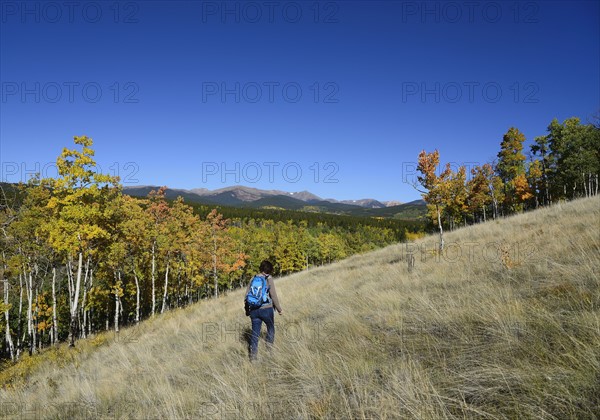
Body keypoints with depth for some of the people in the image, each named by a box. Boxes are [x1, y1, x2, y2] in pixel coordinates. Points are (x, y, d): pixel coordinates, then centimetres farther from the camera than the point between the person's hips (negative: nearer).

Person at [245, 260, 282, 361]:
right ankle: (269, 347, 22)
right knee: (271, 327, 20)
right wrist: (279, 309, 3)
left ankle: (253, 354, 5)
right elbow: (274, 296, -8)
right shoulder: (269, 279, -7)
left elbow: (247, 295, 10)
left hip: (254, 310, 4)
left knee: (255, 332, 9)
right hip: (266, 309, -4)